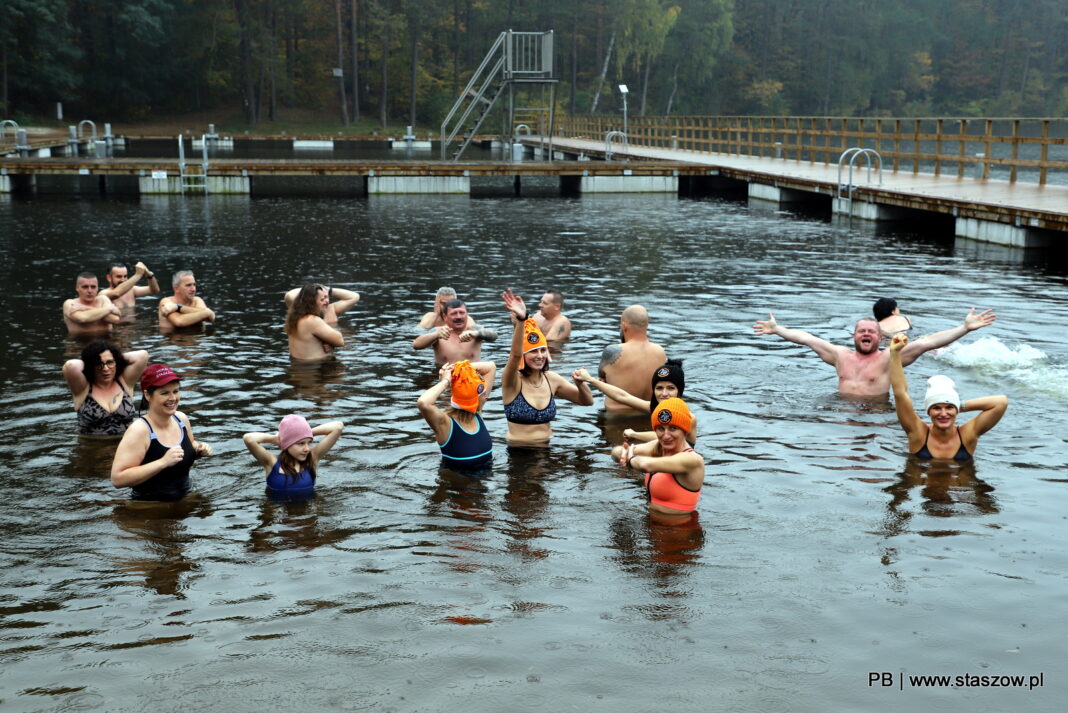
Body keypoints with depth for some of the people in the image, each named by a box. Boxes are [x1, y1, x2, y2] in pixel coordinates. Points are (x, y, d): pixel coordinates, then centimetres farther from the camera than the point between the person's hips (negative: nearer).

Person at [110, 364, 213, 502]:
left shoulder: (181, 418, 2)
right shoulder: (139, 430, -19)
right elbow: (117, 479, -26)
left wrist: (199, 450, 1)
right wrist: (163, 462, -29)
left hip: (183, 501, 6)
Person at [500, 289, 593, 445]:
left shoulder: (551, 379, 7)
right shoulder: (513, 381, -8)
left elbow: (587, 401, 13)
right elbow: (515, 354, -29)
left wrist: (580, 384, -9)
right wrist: (520, 320, -43)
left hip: (547, 447, 3)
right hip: (518, 449, -3)